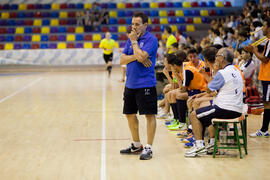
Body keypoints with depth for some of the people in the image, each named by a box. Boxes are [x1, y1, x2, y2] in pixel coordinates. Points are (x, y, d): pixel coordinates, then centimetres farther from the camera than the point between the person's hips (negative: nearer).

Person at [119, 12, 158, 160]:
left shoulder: (151, 39, -9)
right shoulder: (131, 39, 12)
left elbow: (142, 56, -22)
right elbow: (122, 60, 5)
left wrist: (134, 41, -9)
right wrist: (136, 57, -12)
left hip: (146, 85, -8)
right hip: (130, 84, 8)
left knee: (149, 115, -4)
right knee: (130, 114, 14)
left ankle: (148, 148, 2)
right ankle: (136, 145, 28)